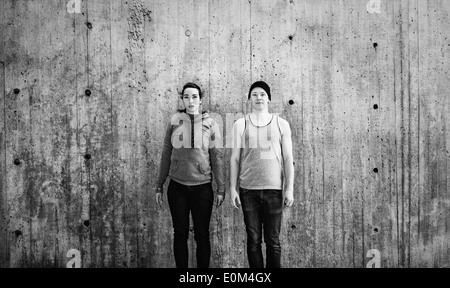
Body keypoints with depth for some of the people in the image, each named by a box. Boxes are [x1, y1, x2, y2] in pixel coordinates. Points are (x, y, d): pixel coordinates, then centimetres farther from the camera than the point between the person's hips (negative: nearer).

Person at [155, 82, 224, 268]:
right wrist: (159, 186, 5)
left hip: (202, 187, -1)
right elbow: (166, 155, 4)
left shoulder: (210, 124, -1)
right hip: (177, 187, 1)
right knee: (180, 234, 9)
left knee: (202, 234, 7)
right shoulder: (174, 121, 1)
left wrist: (221, 189, -2)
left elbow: (216, 158, 0)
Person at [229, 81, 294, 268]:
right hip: (248, 190, 1)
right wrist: (233, 189, 1)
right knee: (253, 240, 7)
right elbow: (235, 159, 5)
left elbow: (288, 158, 4)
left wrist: (290, 189, -1)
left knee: (273, 241, 4)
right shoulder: (240, 124, 6)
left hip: (274, 189, 0)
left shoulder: (281, 124, 5)